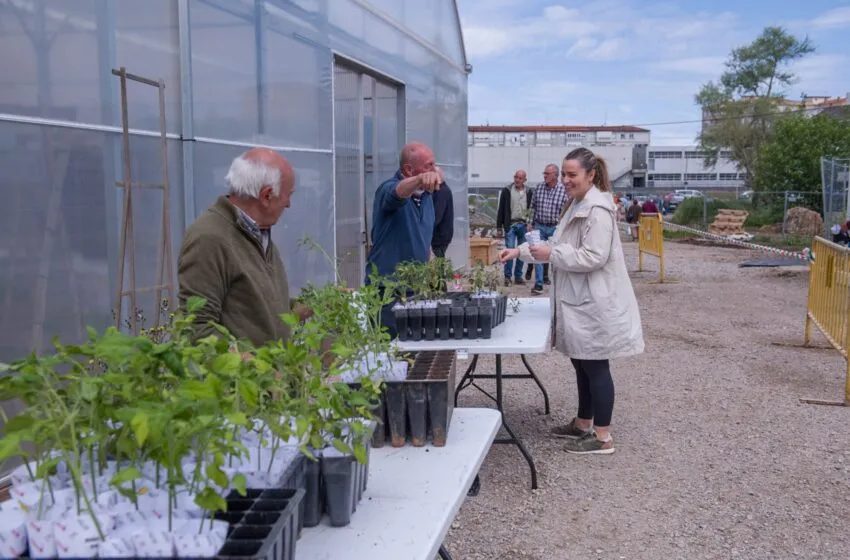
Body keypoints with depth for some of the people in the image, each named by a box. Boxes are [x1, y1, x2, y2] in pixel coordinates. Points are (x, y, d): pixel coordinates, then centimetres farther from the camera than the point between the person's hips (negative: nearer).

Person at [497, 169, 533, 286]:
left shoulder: (528, 192, 6)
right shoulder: (506, 191, 0)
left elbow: (531, 209, 9)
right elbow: (501, 210, 2)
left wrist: (529, 223, -1)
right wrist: (499, 226, -1)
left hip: (523, 225, 2)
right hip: (510, 225, -2)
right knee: (510, 250, -7)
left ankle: (518, 276, 13)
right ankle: (507, 276, 0)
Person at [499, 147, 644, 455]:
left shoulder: (598, 210, -19)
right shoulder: (578, 206, 14)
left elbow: (594, 257, -25)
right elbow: (560, 246, 18)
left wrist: (551, 254, -20)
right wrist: (521, 251, 7)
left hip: (596, 302, -10)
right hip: (579, 301, 10)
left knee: (596, 367, -1)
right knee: (582, 364, 18)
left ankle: (602, 436, 9)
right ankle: (583, 424, 31)